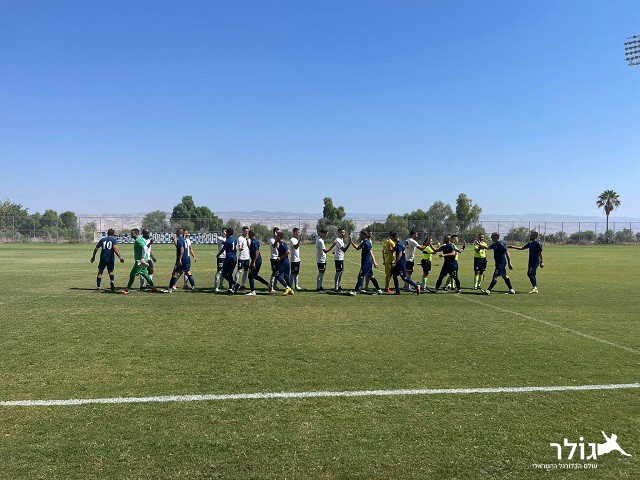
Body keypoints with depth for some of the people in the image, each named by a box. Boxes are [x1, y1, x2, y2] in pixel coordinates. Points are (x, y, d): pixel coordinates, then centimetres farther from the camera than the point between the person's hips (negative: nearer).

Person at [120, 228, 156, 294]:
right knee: (144, 274, 15)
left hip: (140, 261, -10)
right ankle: (153, 287, 17)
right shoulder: (137, 240, 17)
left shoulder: (138, 240, -14)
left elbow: (145, 247, -26)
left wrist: (142, 258, -28)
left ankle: (127, 290, 2)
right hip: (139, 260, 10)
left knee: (132, 275, -5)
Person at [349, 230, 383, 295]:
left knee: (360, 276, -7)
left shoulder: (367, 243, -17)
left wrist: (374, 262, -30)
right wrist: (351, 242, 16)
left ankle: (355, 291, -3)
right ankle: (378, 289, 20)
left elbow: (371, 253, -24)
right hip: (365, 262, 10)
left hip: (367, 262, -10)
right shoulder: (363, 242, 13)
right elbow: (357, 248, 28)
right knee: (371, 276, 14)